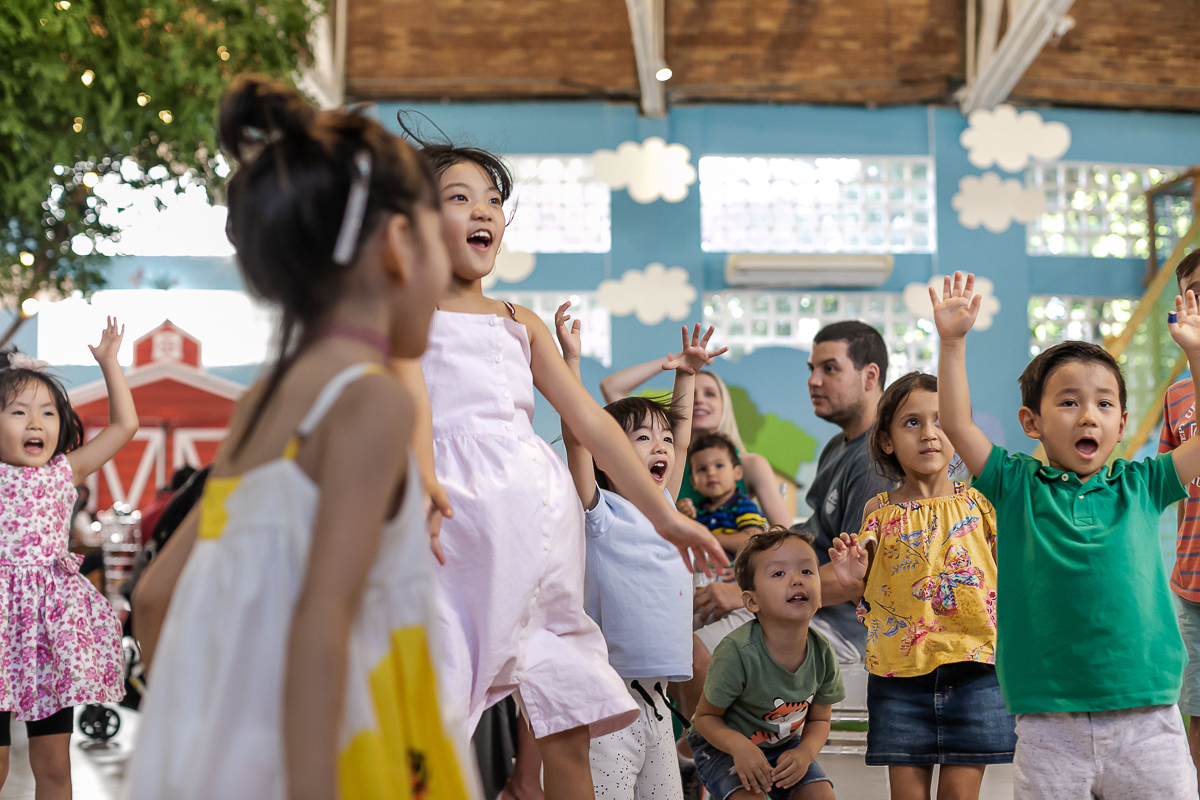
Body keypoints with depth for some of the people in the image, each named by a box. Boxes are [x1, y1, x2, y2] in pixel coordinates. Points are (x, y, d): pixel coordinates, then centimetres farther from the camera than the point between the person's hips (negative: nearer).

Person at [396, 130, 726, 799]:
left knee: (569, 732, 4)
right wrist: (423, 486, -29)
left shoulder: (521, 323, 23)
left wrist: (663, 513, 16)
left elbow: (590, 420, 20)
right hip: (455, 511, -5)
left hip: (539, 509, 5)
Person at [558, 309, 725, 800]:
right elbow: (576, 437, -16)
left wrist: (687, 375, 24)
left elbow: (682, 439, 26)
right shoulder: (601, 513, -5)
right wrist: (571, 358, -18)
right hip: (608, 701, -7)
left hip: (655, 702, 7)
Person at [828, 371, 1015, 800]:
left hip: (973, 666, -1)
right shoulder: (878, 511, 4)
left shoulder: (980, 502, 2)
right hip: (900, 671, 1)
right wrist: (854, 580, -10)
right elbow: (871, 596, 10)